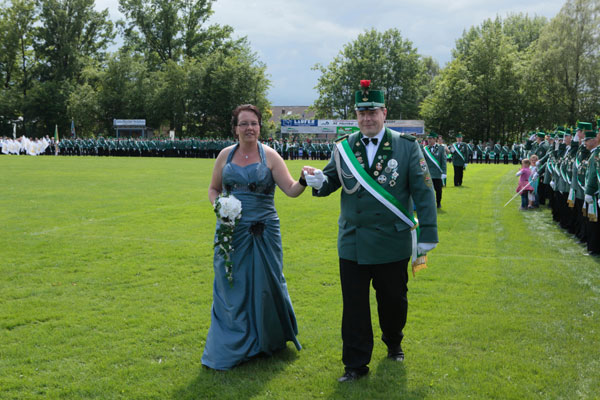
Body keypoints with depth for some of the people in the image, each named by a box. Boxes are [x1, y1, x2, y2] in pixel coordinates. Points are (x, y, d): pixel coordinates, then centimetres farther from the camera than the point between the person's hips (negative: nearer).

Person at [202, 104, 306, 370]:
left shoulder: (269, 156, -2)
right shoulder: (226, 155, 5)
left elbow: (291, 190, -9)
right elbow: (213, 189, 15)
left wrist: (303, 181, -30)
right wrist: (218, 204, -6)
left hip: (263, 232, -2)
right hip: (232, 231, 2)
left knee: (264, 285, 5)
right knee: (232, 287, 6)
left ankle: (267, 341, 27)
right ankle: (232, 347, 21)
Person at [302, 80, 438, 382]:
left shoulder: (407, 146, -3)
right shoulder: (343, 148, 3)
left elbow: (423, 191, -2)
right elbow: (332, 182, 8)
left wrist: (427, 233, -6)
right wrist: (319, 181, -17)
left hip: (393, 242, -1)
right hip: (352, 243, 1)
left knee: (393, 300, 15)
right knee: (354, 305, 4)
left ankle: (394, 343, 43)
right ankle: (356, 364, 17)